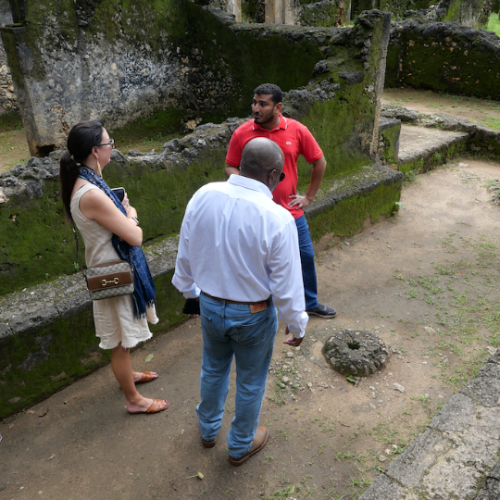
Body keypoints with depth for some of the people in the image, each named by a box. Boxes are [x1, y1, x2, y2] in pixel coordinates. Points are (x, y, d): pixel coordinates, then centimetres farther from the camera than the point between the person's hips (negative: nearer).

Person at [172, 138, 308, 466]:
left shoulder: (203, 197, -14)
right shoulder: (278, 219, -27)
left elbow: (185, 255, 0)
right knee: (250, 381, 21)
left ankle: (208, 429, 54)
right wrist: (297, 326, -2)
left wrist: (190, 290, 18)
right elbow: (286, 286, -19)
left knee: (213, 369, 29)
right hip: (253, 315, -4)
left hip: (210, 306, 4)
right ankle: (241, 446, 45)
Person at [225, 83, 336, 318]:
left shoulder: (297, 130, -7)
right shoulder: (242, 133, -9)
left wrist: (309, 197, 4)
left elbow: (319, 162, 5)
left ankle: (310, 303, 37)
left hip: (291, 211, 2)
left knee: (306, 256, 14)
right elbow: (231, 167, 1)